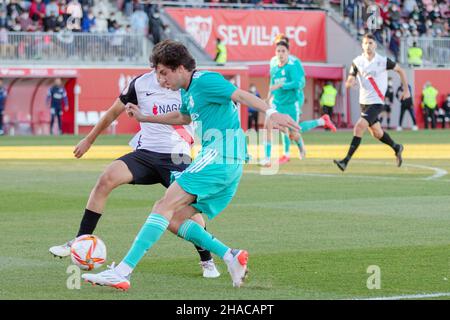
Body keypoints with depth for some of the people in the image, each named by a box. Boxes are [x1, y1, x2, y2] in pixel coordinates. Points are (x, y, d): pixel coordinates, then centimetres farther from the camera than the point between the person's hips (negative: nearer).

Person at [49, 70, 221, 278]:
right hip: (146, 152, 1)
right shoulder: (141, 84, 0)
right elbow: (114, 112, 12)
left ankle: (207, 261, 8)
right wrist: (89, 140, 20)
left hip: (176, 157, -1)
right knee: (106, 179, -21)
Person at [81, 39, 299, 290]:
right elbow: (184, 117, 43)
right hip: (228, 166, 10)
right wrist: (145, 118, 49)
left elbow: (241, 95, -21)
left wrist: (271, 113, -36)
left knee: (165, 206, -16)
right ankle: (232, 257, 0)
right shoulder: (188, 92, 21)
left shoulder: (205, 81, -8)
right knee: (173, 218, 8)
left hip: (219, 158, -10)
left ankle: (122, 272, -22)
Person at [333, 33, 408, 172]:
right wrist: (349, 82, -24)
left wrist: (406, 89, 6)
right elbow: (349, 83, 1)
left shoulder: (383, 61, -8)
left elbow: (400, 70, 7)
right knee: (376, 133, 18)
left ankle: (346, 161, -22)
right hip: (364, 102, 5)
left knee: (359, 127, -21)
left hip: (377, 102, -5)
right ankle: (396, 147, 45)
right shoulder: (357, 62, 1)